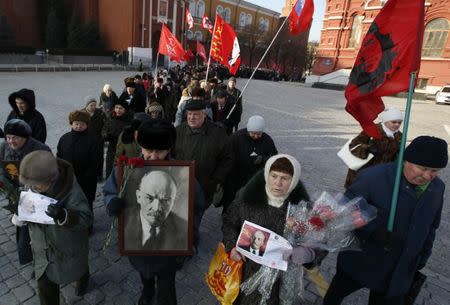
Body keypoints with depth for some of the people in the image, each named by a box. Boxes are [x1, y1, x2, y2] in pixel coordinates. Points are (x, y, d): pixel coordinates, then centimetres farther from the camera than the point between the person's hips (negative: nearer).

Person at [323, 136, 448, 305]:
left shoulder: (437, 188, -2)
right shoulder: (373, 177, -24)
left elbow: (431, 226, 11)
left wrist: (423, 256, 16)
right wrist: (374, 232, -31)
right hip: (361, 261, -4)